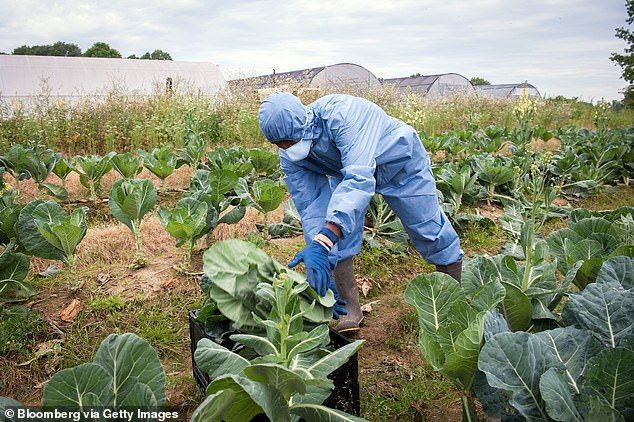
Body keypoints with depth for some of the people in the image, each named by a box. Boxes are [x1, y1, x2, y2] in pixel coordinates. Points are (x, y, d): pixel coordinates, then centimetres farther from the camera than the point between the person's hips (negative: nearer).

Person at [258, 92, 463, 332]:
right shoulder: (289, 159, -23)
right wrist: (316, 254, -37)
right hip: (346, 171, 4)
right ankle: (350, 309, 0)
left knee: (429, 228, 4)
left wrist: (323, 240, -64)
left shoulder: (342, 115, -43)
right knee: (338, 231, -14)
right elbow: (310, 208, -23)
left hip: (400, 161, -4)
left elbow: (359, 179, -55)